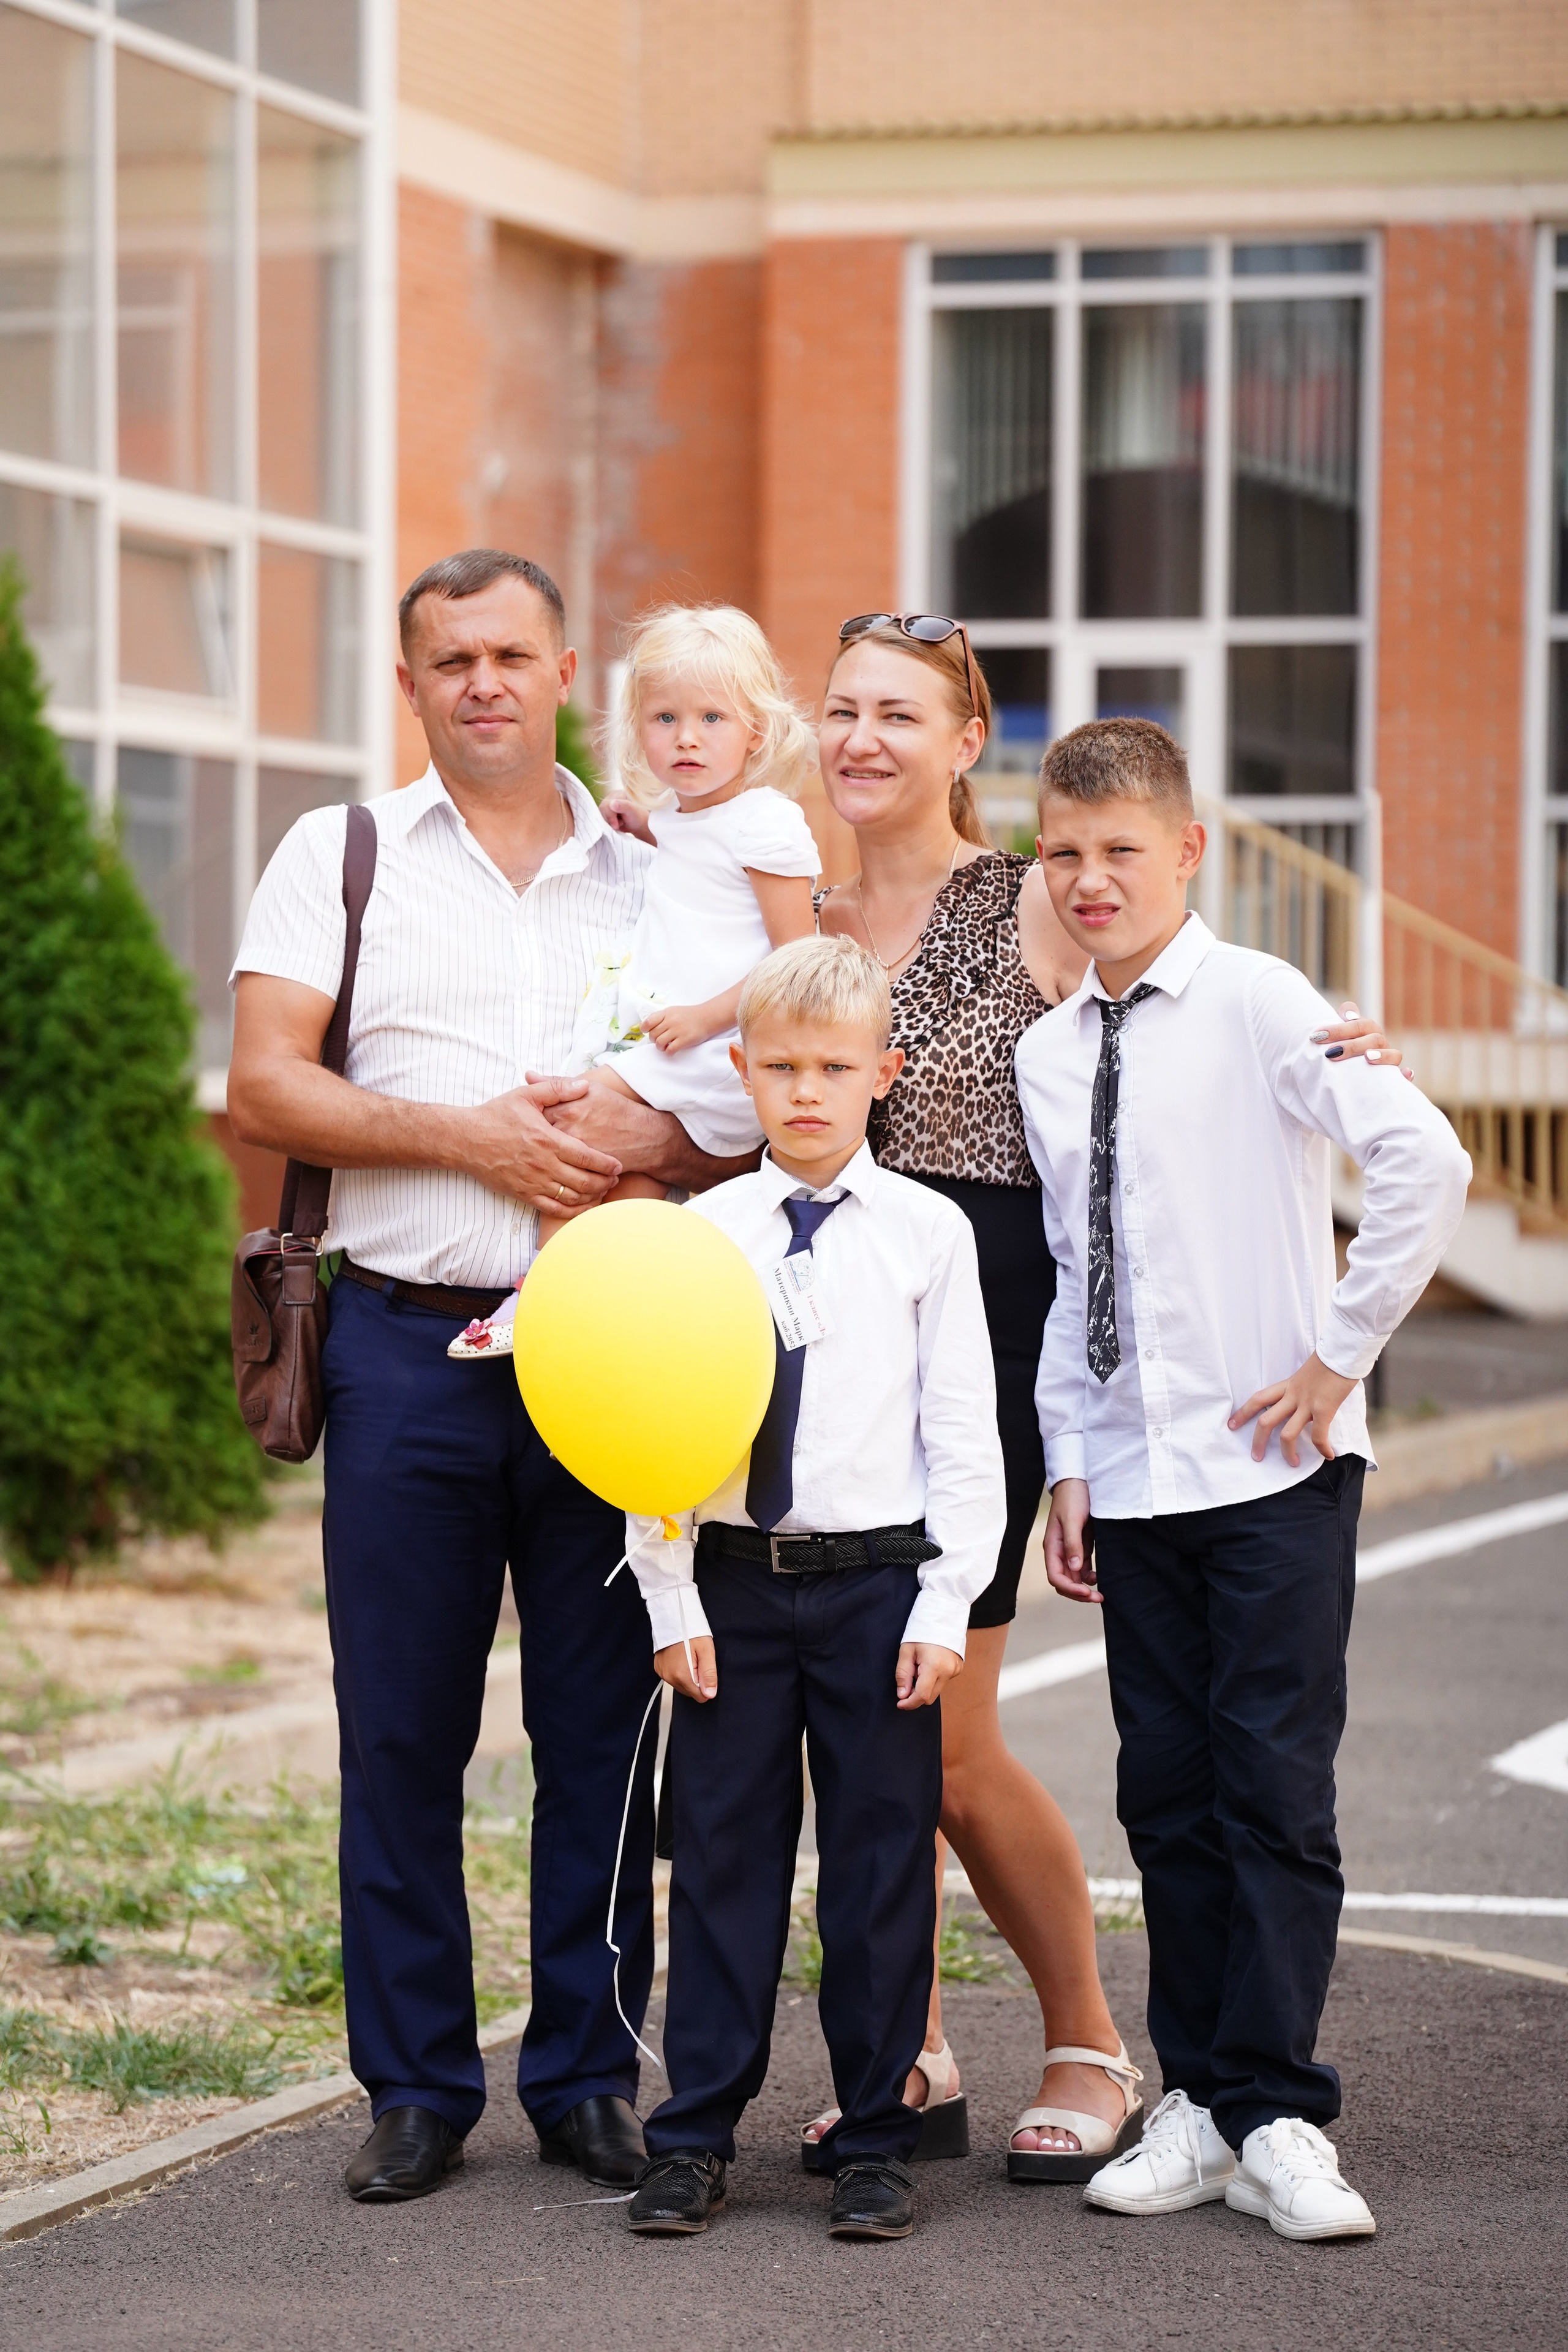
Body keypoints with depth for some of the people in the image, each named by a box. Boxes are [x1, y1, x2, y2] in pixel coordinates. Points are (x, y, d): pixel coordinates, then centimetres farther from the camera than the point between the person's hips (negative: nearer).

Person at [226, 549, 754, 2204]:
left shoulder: (653, 883, 13)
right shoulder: (342, 858, 8)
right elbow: (264, 1088, -2)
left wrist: (650, 1138, -9)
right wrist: (472, 1138, -11)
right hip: (410, 1342, -1)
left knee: (604, 1733, 3)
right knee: (401, 1734, 1)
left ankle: (588, 2077, 14)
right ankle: (416, 2087, 10)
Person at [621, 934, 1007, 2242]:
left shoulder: (928, 1234, 0)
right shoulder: (703, 1234, 3)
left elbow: (964, 1434, 0)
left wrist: (946, 1608, -6)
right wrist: (671, 1601, -2)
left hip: (881, 1582, -1)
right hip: (735, 1581, 1)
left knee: (881, 1864, 3)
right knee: (725, 1854, 5)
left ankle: (876, 2139, 13)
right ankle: (696, 2140, 13)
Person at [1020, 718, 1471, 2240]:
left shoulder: (1257, 1007, -8)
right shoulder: (1048, 1056, 10)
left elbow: (1425, 1160, -17)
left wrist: (1341, 1353, -13)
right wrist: (1068, 1462, 11)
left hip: (1276, 1465, -5)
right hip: (1134, 1474, 5)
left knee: (1275, 1787, -5)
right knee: (1166, 1794, 7)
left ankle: (1277, 2120, -1)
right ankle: (1199, 2099, 15)